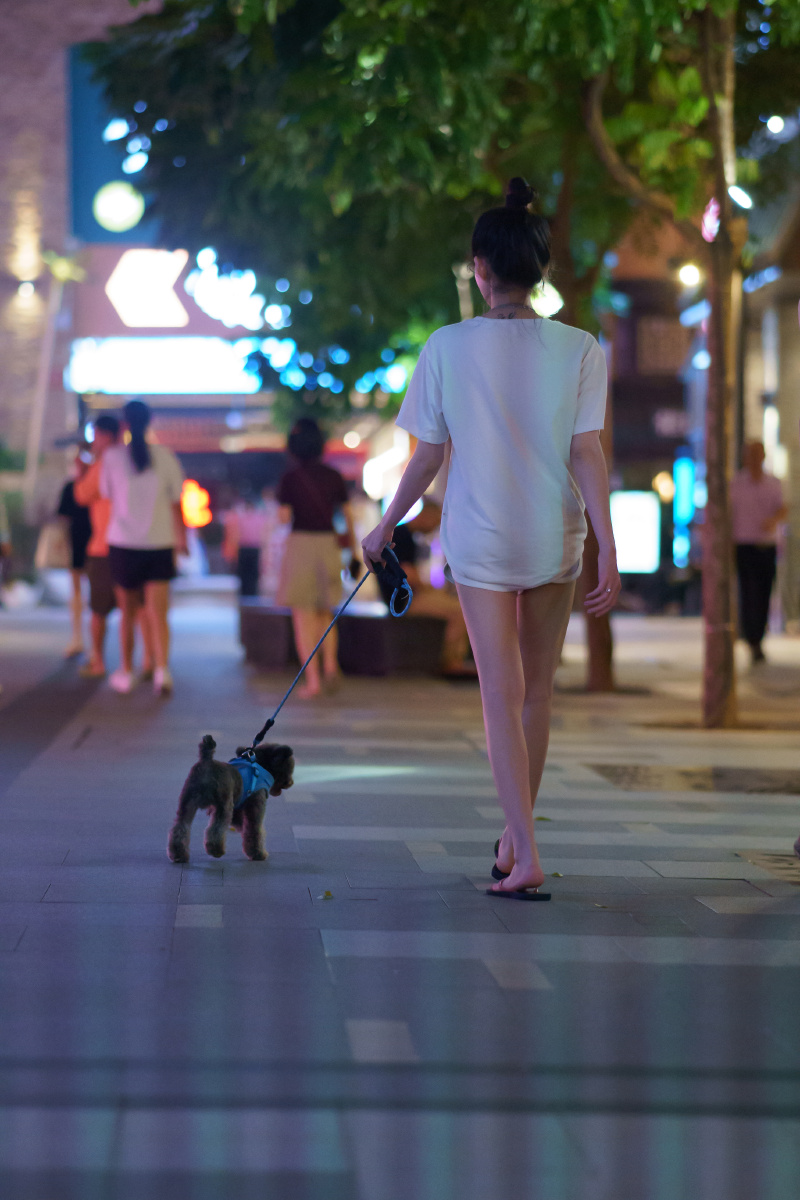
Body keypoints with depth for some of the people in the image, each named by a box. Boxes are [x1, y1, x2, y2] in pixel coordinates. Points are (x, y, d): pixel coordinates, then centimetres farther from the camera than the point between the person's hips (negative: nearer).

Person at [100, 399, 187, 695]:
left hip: (123, 541, 0)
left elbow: (106, 494, 8)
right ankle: (162, 668, -22)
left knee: (128, 612, 14)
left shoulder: (112, 456, -5)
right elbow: (176, 503, 3)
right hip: (160, 543, 0)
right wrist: (181, 538, 13)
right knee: (158, 613, -3)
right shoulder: (165, 457, -2)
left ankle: (126, 673, 21)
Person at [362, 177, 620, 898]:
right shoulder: (580, 350, -4)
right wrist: (609, 551, -9)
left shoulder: (448, 347, -6)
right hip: (557, 539, 2)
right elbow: (587, 453, -10)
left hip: (480, 538, -1)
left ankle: (526, 859, -9)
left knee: (503, 696, 0)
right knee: (538, 691, 16)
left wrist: (386, 528, 12)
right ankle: (515, 840, 26)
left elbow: (428, 457, -2)